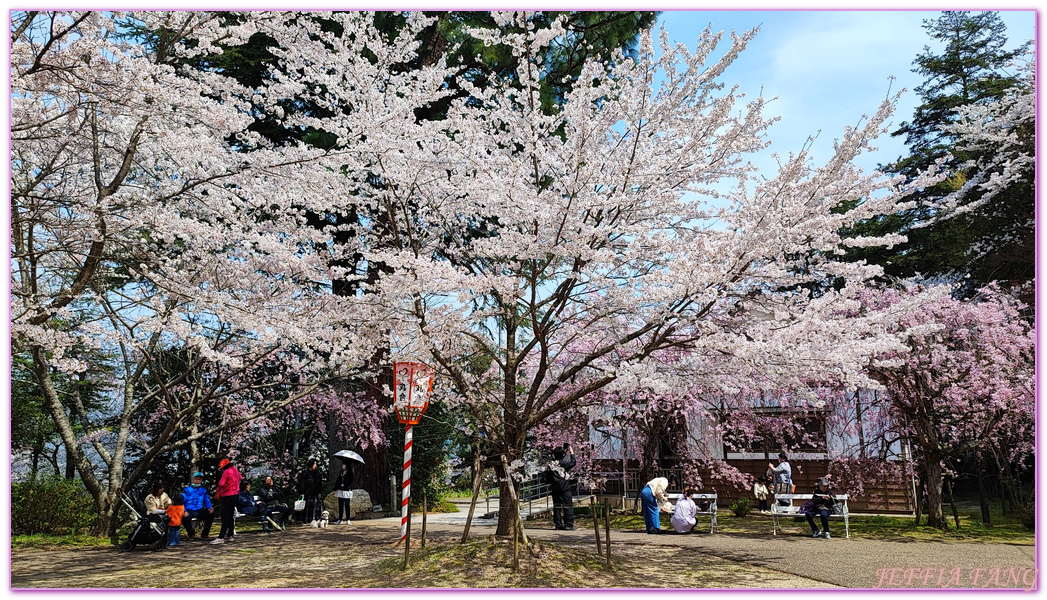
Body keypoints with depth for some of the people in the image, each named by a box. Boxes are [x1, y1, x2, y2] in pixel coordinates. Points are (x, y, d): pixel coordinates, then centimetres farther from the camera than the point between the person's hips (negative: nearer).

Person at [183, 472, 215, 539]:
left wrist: (210, 508, -4)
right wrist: (184, 511, -21)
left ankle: (204, 534, -8)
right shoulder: (186, 490, 7)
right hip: (189, 511, -3)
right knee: (185, 518, -37)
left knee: (211, 514, -26)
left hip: (200, 511, 3)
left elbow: (207, 501, 20)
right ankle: (191, 533, -3)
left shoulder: (203, 490, 17)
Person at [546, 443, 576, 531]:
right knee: (568, 506, 1)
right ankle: (569, 525, -2)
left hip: (554, 489, 6)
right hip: (564, 488, -6)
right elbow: (572, 463, -4)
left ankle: (558, 524, 13)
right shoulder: (563, 463, -14)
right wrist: (572, 453, 5)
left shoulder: (551, 464, 4)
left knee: (557, 506, 11)